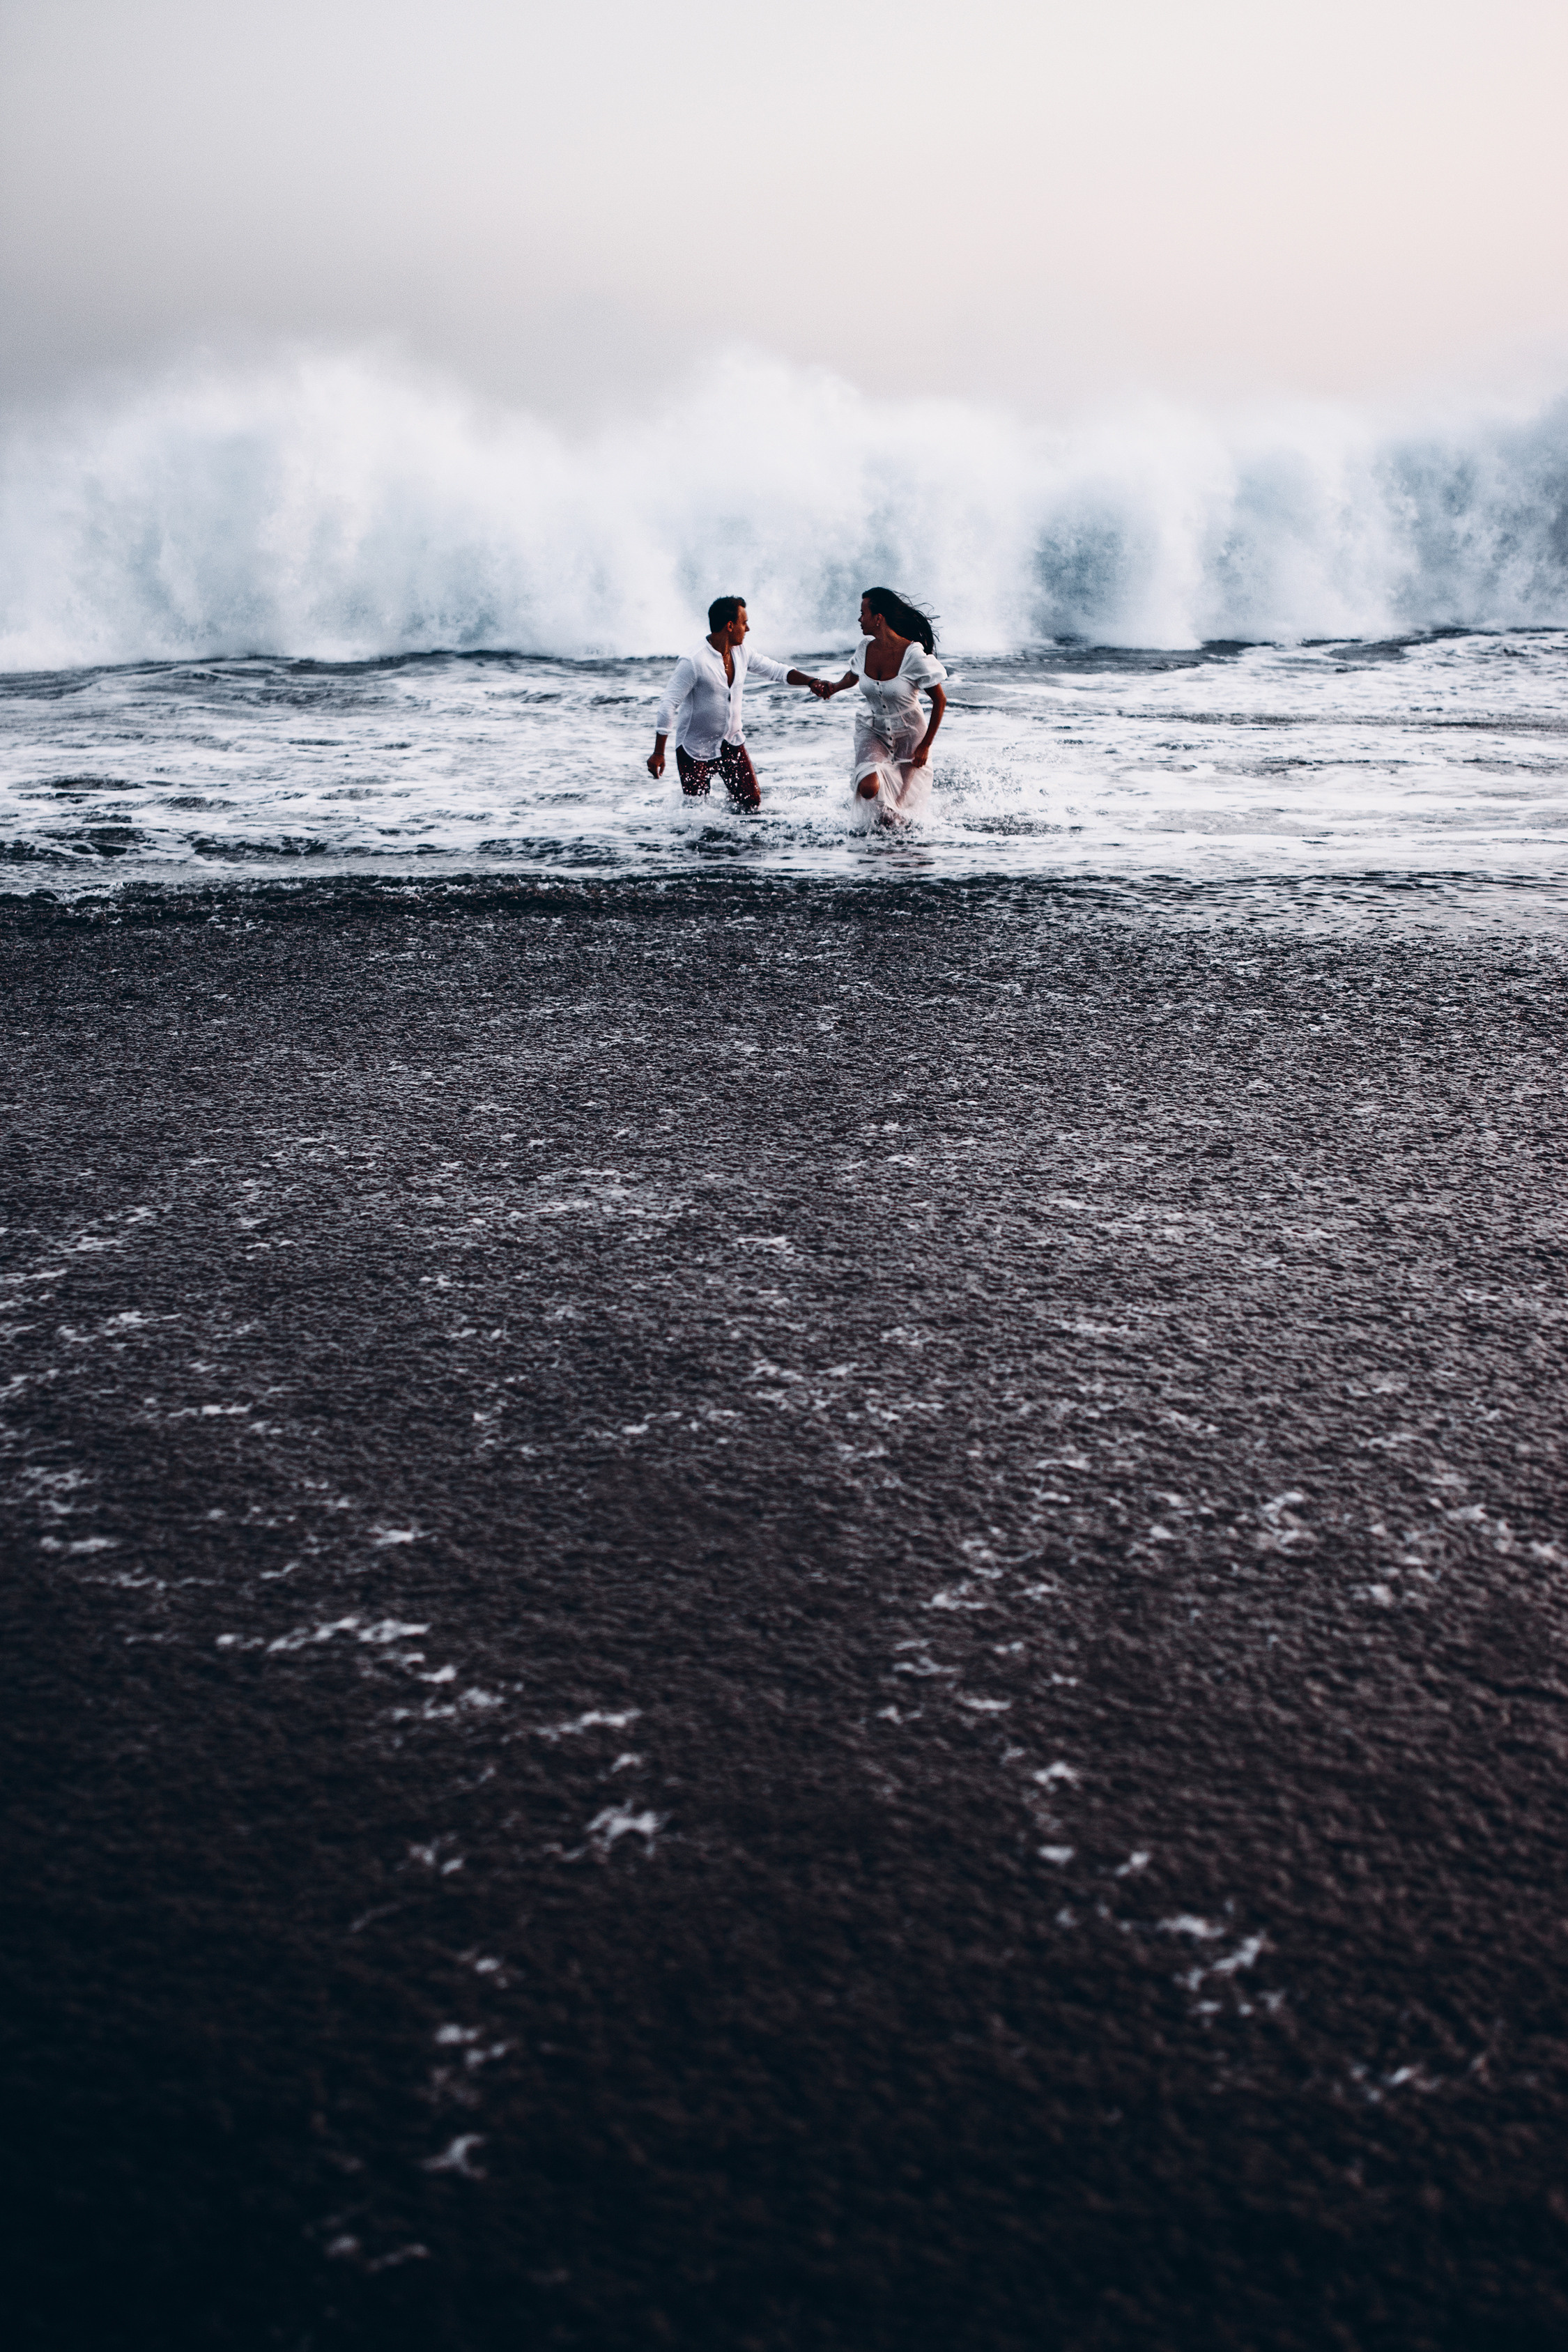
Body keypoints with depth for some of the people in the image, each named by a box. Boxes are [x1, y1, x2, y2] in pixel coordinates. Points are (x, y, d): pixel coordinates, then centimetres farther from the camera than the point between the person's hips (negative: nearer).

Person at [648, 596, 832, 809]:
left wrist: (810, 681, -10)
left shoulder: (741, 652, -3)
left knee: (751, 803, -2)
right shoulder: (693, 662, -23)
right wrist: (658, 753, -23)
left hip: (732, 743, 6)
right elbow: (669, 705, -21)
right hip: (695, 749, -6)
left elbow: (776, 671, 7)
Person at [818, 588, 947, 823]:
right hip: (872, 729, 3)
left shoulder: (914, 656, -24)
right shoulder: (864, 648, -9)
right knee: (869, 789, -27)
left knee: (895, 817, 5)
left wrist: (925, 746, -11)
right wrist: (835, 688, -4)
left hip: (908, 733, -2)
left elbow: (940, 701, -14)